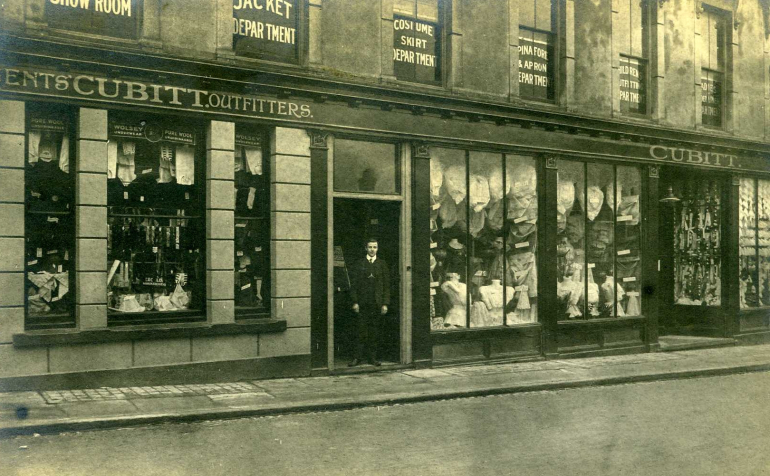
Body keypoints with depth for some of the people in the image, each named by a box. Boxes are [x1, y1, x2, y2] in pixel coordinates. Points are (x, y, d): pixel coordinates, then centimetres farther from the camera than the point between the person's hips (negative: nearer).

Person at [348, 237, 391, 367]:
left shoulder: (382, 264, 9)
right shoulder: (358, 264, 6)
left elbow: (387, 285, 7)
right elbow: (353, 284, 4)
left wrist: (385, 304, -1)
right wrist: (355, 302, -5)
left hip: (376, 303, 1)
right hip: (362, 303, -1)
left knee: (374, 331, 4)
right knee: (361, 331, -3)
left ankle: (372, 357, 12)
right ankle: (358, 357, 4)